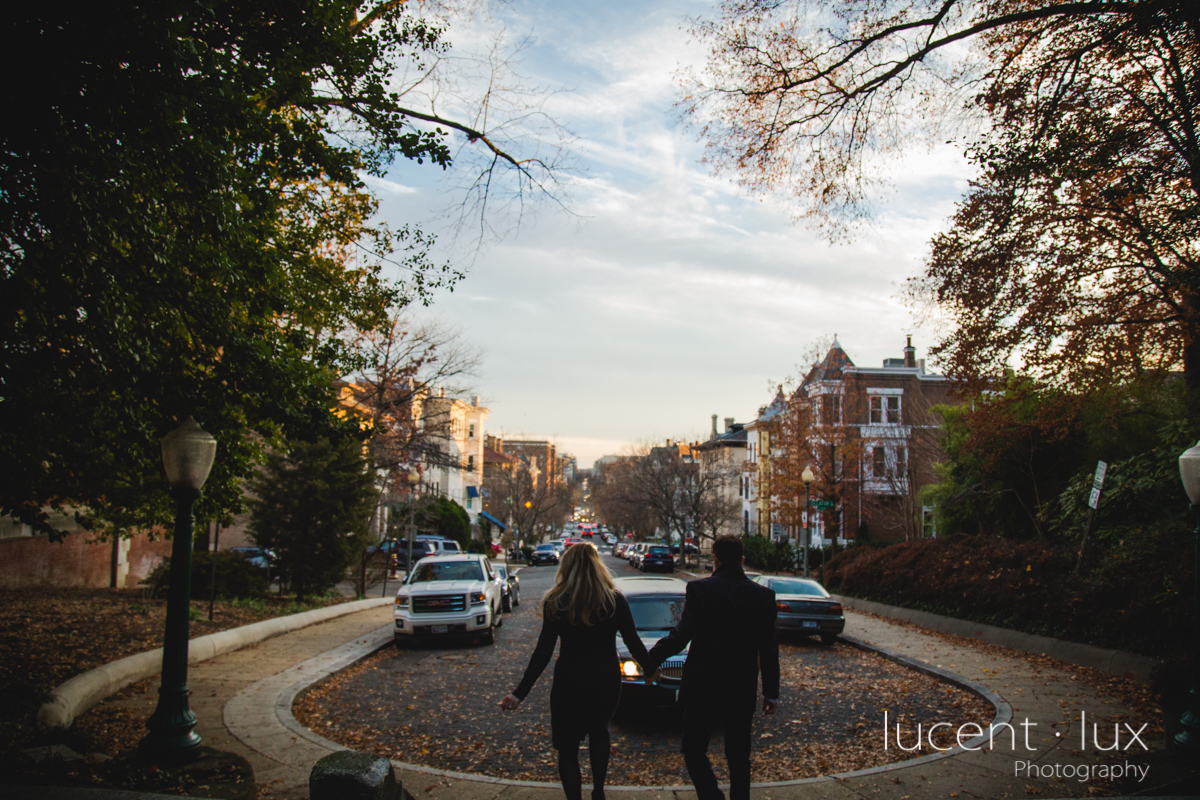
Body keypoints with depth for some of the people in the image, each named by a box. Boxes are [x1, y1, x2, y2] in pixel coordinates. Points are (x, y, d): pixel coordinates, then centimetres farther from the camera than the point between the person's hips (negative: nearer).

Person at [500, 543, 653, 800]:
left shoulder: (556, 603, -9)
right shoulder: (616, 600, -6)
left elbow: (543, 651, -12)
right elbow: (633, 642, -2)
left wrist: (520, 692, -10)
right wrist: (649, 669, 17)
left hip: (569, 683, -3)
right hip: (607, 681, 3)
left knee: (567, 747, 11)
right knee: (599, 731, 29)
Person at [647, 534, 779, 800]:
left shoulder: (700, 589, -13)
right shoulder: (764, 595, -1)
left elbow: (682, 635, -18)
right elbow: (769, 650, 2)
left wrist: (651, 658, -6)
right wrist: (771, 693, 11)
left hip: (702, 689, -3)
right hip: (742, 692, 4)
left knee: (694, 752, 9)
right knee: (739, 758, 17)